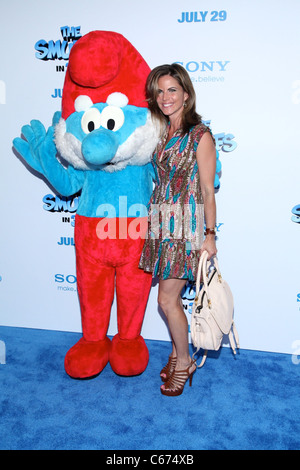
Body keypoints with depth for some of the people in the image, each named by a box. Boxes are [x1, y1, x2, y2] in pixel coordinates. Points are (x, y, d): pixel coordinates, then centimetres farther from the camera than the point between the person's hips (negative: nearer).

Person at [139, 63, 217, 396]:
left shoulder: (200, 135, -9)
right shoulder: (159, 132, 10)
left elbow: (208, 191, -8)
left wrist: (209, 234, -8)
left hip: (186, 224, -6)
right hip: (160, 221, 6)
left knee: (167, 299, -2)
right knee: (172, 295, 13)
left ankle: (184, 362, 19)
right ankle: (177, 353, 32)